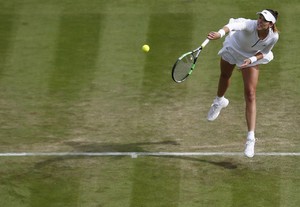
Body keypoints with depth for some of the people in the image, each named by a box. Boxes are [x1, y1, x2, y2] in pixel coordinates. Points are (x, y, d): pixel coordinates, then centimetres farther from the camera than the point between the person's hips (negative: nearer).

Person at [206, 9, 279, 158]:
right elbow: (236, 25, -63)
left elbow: (264, 53, -10)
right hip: (233, 48, -1)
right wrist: (220, 33, -83)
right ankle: (219, 101, 65)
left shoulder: (273, 36, -30)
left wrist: (252, 59, -29)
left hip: (252, 57, 1)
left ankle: (250, 139, -9)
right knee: (225, 76, 28)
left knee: (250, 95, -9)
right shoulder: (251, 25, -41)